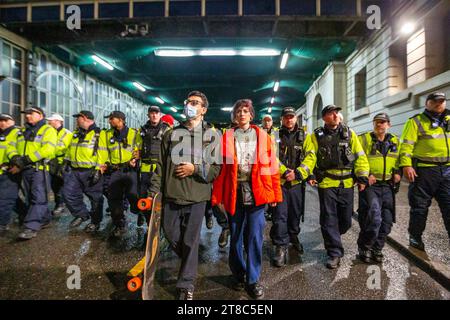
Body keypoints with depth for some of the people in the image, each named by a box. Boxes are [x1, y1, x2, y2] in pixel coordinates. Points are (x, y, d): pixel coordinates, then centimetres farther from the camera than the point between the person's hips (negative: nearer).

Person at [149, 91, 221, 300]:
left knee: (190, 240, 4)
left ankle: (186, 285, 21)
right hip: (171, 196, 4)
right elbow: (161, 165, 9)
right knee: (171, 234, 13)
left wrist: (195, 169, -14)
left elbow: (218, 168, -3)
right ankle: (189, 264, 42)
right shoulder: (171, 134, 10)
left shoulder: (212, 136, 2)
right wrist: (154, 192, 4)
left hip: (196, 197, -3)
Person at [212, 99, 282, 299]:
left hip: (256, 192, -1)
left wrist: (275, 194, -1)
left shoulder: (262, 136, 7)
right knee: (236, 236, 12)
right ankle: (238, 275, 30)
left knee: (255, 236, 0)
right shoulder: (227, 137, 6)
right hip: (234, 192, 1)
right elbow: (222, 167, 0)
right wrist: (218, 196, -4)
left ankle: (253, 280, 16)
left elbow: (272, 166, 4)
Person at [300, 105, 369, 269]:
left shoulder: (349, 133, 8)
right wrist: (302, 173, -21)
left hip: (347, 183, 2)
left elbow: (360, 156, 6)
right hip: (326, 183, -2)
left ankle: (332, 238, 40)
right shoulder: (317, 136, 3)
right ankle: (334, 253, 13)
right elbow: (310, 157, -5)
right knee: (329, 219, 1)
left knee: (346, 220, 11)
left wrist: (362, 177, -3)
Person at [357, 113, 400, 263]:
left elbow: (399, 160, 24)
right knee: (374, 218, -17)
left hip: (387, 186, 6)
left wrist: (398, 172, 7)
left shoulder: (395, 142, 11)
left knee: (387, 221, 8)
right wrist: (365, 175, -16)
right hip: (370, 185, -5)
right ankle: (364, 248, 5)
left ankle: (377, 249, 26)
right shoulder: (364, 139, -4)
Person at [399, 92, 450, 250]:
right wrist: (406, 165, -20)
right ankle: (415, 237, 18)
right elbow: (406, 144, -10)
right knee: (420, 206, 4)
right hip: (424, 170, -5)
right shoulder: (416, 121, -2)